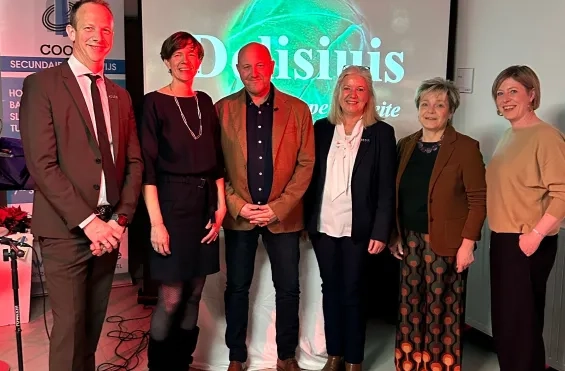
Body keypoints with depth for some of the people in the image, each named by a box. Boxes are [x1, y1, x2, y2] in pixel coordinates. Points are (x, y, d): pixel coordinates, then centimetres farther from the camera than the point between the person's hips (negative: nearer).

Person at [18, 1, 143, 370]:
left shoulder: (120, 95, 13)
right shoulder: (42, 84, -4)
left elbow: (134, 162, 10)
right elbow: (42, 164, -13)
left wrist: (120, 218, -3)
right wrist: (88, 221, -16)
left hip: (108, 226, 5)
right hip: (66, 229, -5)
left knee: (93, 324, 15)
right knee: (70, 328, 2)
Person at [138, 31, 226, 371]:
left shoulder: (205, 102, 11)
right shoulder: (155, 102, -5)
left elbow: (216, 159, 12)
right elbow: (148, 166, -10)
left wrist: (220, 206, 4)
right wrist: (156, 221, -15)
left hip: (205, 202, 5)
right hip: (172, 202, -5)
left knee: (194, 294, 11)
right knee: (171, 298, -1)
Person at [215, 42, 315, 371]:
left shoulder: (298, 109, 0)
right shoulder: (223, 109, 1)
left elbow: (306, 164, -2)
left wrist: (279, 207, -10)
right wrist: (236, 205, -9)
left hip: (284, 216, 0)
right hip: (238, 215, 0)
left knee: (288, 289, 10)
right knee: (237, 288, 12)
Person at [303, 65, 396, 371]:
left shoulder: (382, 133, -2)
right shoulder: (321, 128, 6)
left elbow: (386, 188, -5)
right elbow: (310, 176, 5)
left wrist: (380, 232, -10)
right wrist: (306, 220, 1)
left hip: (357, 228, -3)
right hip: (323, 226, 3)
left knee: (352, 292, 5)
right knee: (330, 289, 12)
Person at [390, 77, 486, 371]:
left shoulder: (466, 147, -8)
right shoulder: (406, 145, 7)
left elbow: (478, 200, -9)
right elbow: (398, 195, 10)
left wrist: (468, 244, -13)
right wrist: (395, 235, 5)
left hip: (446, 243, -4)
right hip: (410, 239, 5)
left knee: (442, 311, 4)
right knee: (410, 307, 12)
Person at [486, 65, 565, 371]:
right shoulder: (508, 136, 11)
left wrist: (536, 235, -23)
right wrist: (498, 235, 11)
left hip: (527, 244, -8)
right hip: (502, 240, 8)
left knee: (521, 322, 4)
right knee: (504, 319, 17)